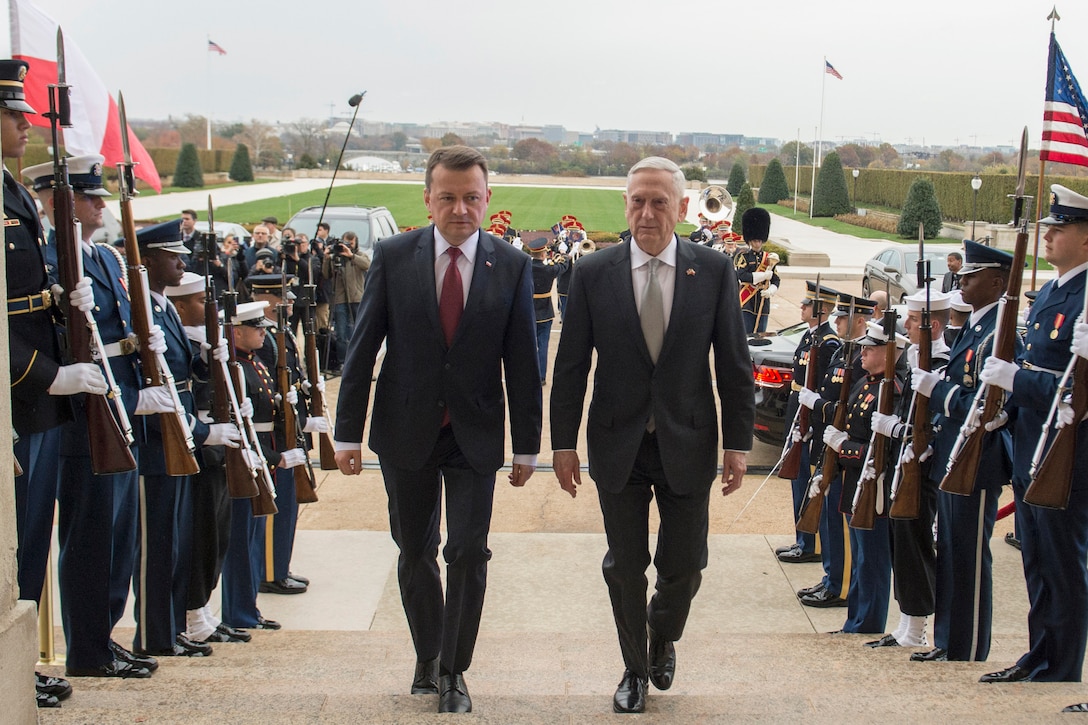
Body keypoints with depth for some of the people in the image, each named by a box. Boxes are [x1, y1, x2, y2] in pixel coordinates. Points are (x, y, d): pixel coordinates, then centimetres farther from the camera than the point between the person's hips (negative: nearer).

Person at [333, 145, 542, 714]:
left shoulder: (512, 266, -3)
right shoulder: (393, 257, -4)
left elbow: (522, 363, 0)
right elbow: (362, 349, -1)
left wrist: (526, 447, 0)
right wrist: (348, 433, -4)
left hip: (476, 435, 0)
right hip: (405, 432, 1)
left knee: (468, 554, -1)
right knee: (415, 551, 13)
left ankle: (453, 672, 16)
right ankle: (428, 656, 33)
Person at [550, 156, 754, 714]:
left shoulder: (714, 271, -4)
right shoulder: (593, 273, -4)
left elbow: (734, 364, 0)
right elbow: (570, 366, 0)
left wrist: (738, 442, -3)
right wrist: (564, 442, -2)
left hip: (688, 445, 0)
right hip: (617, 447, 0)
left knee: (684, 566, 9)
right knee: (624, 567, 10)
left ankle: (663, 637, 42)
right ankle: (635, 668, 32)